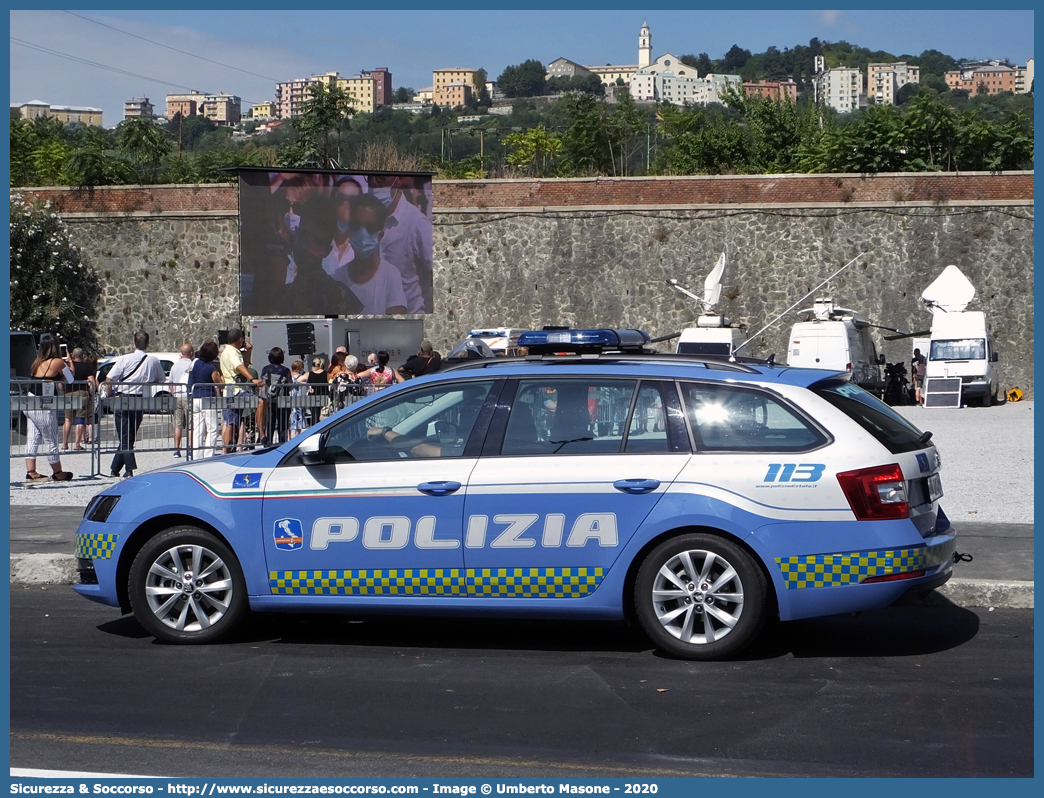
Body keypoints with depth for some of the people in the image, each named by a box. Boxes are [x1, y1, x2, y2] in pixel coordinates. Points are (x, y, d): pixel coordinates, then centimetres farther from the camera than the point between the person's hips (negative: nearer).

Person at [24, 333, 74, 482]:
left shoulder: (37, 363, 10)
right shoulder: (57, 362, -9)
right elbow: (69, 378, 2)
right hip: (44, 407, -7)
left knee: (32, 440, 7)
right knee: (51, 441, 4)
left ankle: (30, 472, 6)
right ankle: (57, 473, 14)